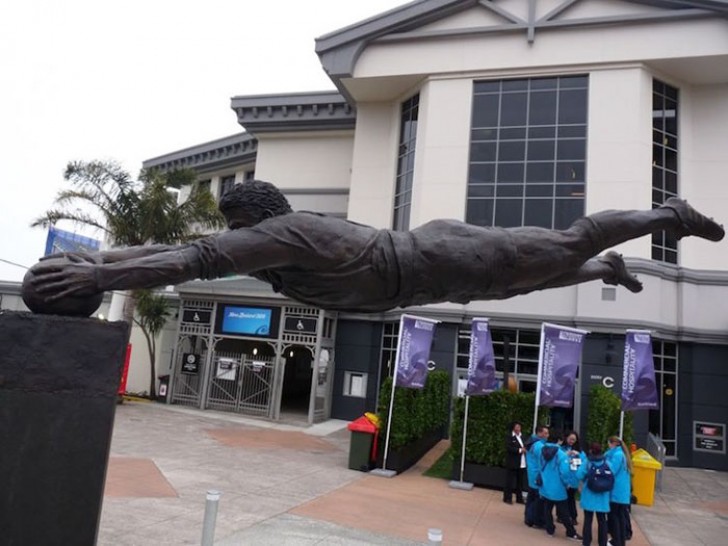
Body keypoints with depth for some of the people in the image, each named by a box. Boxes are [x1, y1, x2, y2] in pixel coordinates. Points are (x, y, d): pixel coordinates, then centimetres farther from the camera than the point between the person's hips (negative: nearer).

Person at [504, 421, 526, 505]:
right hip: (512, 463, -7)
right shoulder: (509, 436, -6)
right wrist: (519, 450, -20)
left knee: (520, 482, 12)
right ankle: (507, 498, 9)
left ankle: (519, 498, 21)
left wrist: (525, 449, -6)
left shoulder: (522, 437, 15)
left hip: (522, 463, 7)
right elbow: (508, 448, -16)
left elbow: (524, 446, 16)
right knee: (509, 481, 0)